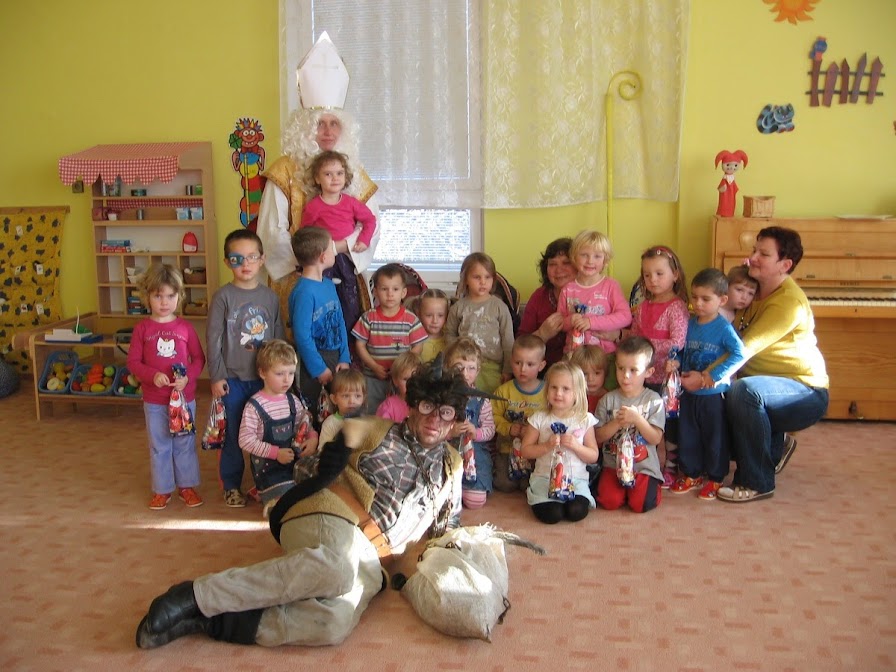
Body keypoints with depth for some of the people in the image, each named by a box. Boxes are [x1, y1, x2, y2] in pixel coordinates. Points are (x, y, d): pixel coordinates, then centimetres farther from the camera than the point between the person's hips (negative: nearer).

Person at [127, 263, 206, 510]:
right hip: (154, 400, 0)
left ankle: (187, 486, 25)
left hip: (184, 397, 0)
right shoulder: (142, 328, -5)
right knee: (159, 446, 10)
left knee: (185, 443, 11)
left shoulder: (185, 327, -2)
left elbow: (199, 358, 1)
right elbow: (133, 362, -4)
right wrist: (153, 375, -20)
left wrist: (188, 377, -16)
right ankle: (162, 490, 23)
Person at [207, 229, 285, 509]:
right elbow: (213, 338, -6)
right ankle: (231, 486, 22)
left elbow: (279, 337, 8)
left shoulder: (270, 296, 3)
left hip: (264, 377, 3)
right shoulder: (224, 296, -6)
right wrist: (216, 377, -9)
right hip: (232, 379, -3)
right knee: (233, 435, 7)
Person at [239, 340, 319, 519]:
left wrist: (313, 439, -10)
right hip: (268, 467, -6)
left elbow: (305, 426, 13)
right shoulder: (254, 406, -16)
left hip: (294, 461, 6)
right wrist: (275, 452, -22)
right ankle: (271, 503, 14)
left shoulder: (293, 401, 3)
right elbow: (245, 440, -17)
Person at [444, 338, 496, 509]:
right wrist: (449, 432, -21)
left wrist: (476, 433, -18)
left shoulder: (481, 400, 1)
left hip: (475, 452, 1)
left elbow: (490, 430, 2)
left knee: (476, 501, -11)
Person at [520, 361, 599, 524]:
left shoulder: (585, 420, 2)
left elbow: (593, 456, 4)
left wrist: (575, 446, -14)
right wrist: (547, 446, -14)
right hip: (545, 477, 0)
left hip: (576, 478, 1)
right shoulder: (539, 418, 1)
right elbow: (525, 451, 2)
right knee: (551, 514, -23)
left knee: (577, 512, -25)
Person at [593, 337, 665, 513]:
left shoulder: (653, 400, -3)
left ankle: (654, 485, 14)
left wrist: (638, 419, -21)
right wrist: (617, 423, -17)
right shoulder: (608, 400, 1)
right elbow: (598, 437, -1)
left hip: (644, 467, -1)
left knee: (641, 504, -18)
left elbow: (656, 438, -8)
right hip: (613, 464, 1)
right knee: (609, 501, -18)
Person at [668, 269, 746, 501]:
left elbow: (739, 354, -23)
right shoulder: (689, 324, 3)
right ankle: (691, 474, 30)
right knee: (687, 435, 15)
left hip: (714, 394, -5)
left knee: (715, 437, 8)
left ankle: (715, 478, 23)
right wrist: (675, 363, -9)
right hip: (689, 392, 5)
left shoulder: (723, 328, -14)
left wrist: (714, 375, -26)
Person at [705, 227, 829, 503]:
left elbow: (745, 349, -31)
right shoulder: (755, 288, 4)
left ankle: (756, 483, -20)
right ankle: (775, 447, 20)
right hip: (769, 388, 9)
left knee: (745, 390, -35)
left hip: (805, 393, -9)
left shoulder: (789, 302, -22)